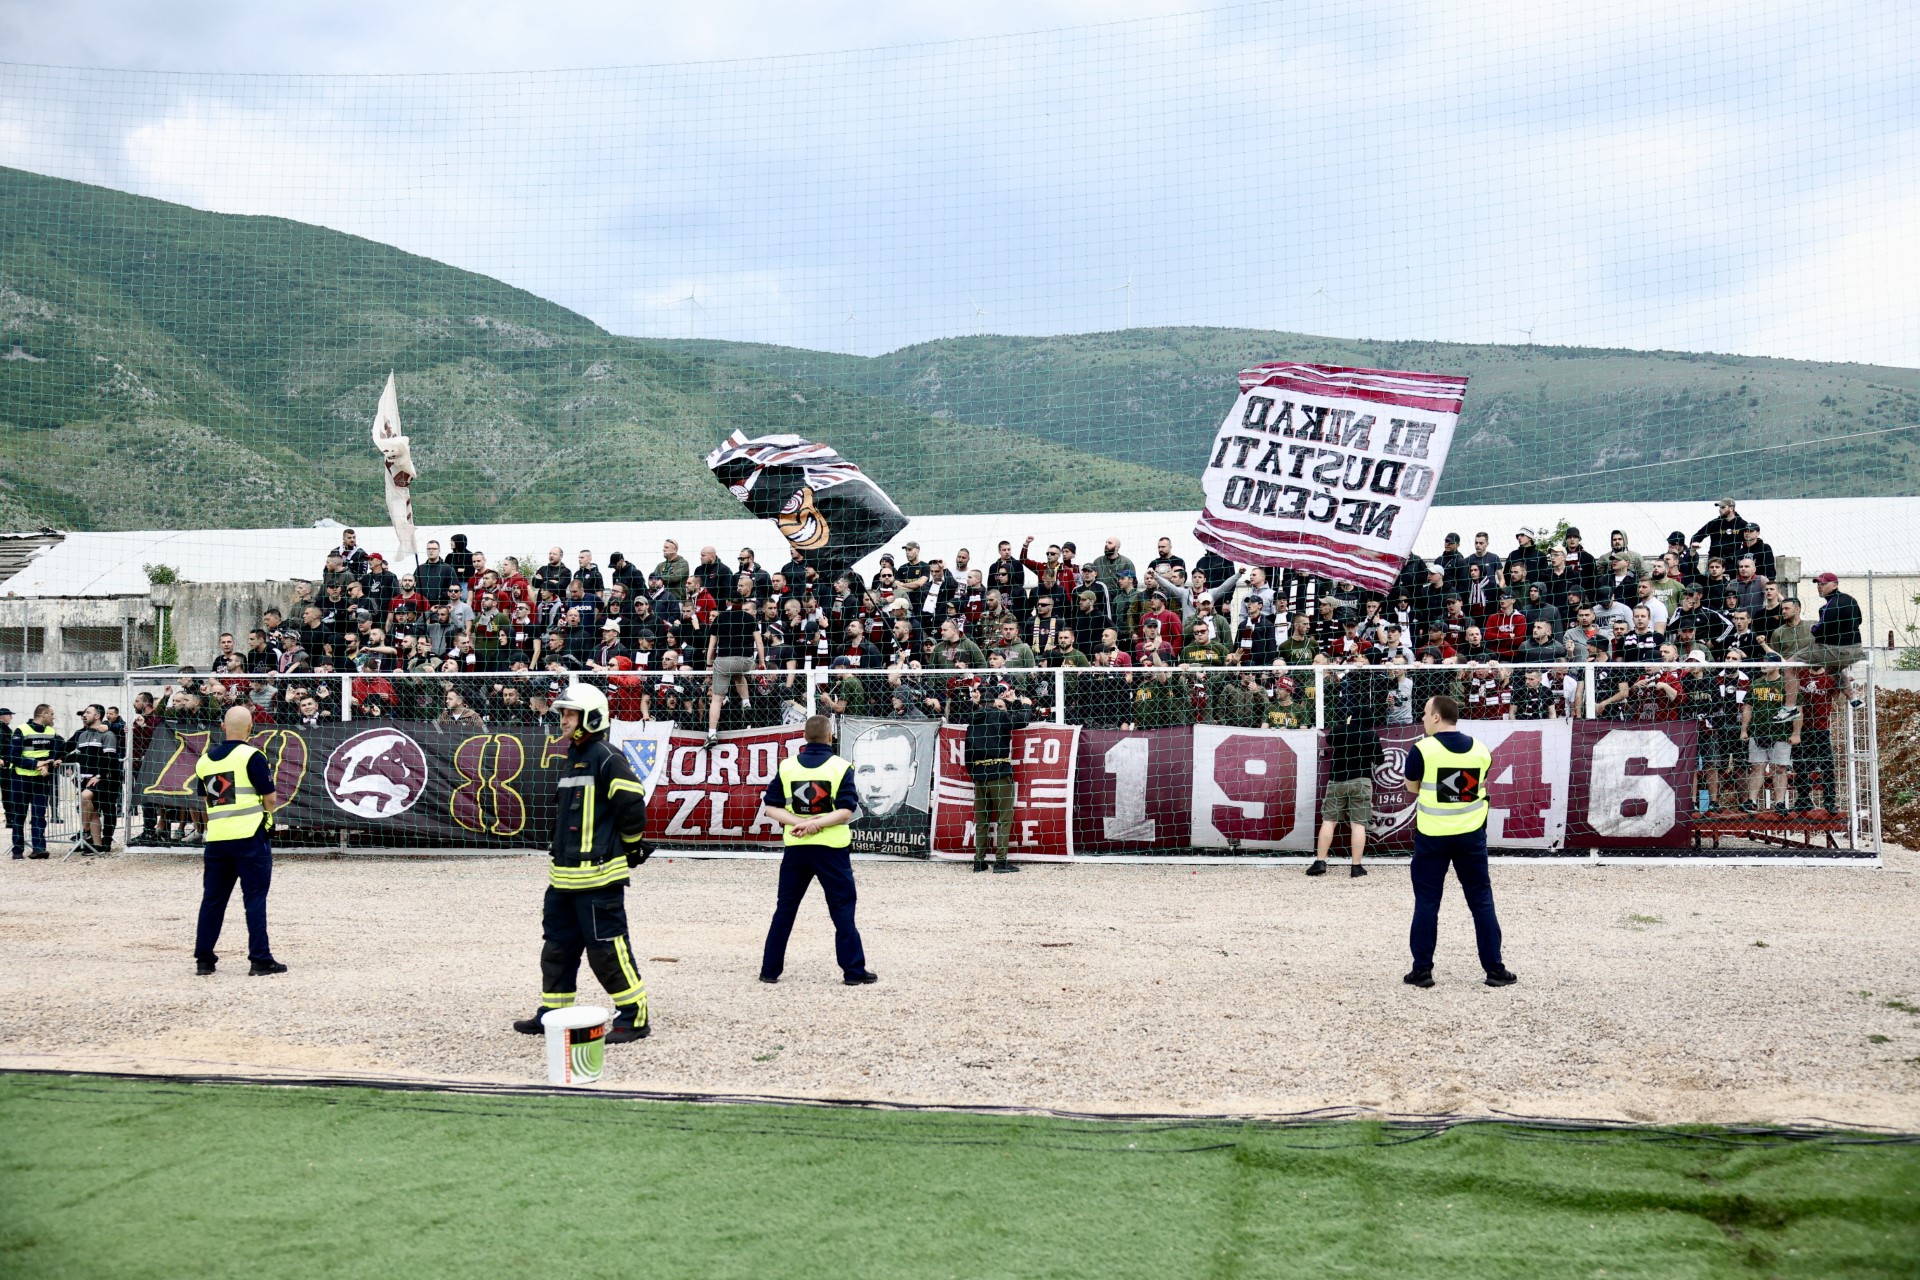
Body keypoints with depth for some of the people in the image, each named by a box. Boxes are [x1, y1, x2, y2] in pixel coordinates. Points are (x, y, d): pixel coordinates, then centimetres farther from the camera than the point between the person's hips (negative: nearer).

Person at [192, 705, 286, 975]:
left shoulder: (205, 759, 11)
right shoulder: (252, 756, -7)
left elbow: (207, 800, 18)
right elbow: (270, 801, -7)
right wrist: (272, 804, 13)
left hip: (216, 836, 5)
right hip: (250, 836, -5)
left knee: (212, 899, 12)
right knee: (255, 898, -2)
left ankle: (203, 959, 16)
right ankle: (260, 960, -2)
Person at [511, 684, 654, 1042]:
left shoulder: (606, 757, -13)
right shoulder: (573, 758, 17)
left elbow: (632, 804, -19)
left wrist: (630, 845, -6)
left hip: (598, 875, -10)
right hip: (565, 874, 10)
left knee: (606, 948, -7)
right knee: (558, 943, 16)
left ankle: (635, 1017, 1)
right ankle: (553, 1012, 28)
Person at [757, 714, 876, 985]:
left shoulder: (787, 766, 3)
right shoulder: (841, 767, -6)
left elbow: (770, 807, -1)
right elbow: (847, 811, -13)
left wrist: (798, 822, -10)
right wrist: (815, 825, -15)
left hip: (796, 848, 3)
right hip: (831, 848, -3)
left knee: (784, 909, 11)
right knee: (842, 909, 4)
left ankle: (770, 969, 15)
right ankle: (853, 971, 5)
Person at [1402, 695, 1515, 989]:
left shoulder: (1422, 749, -11)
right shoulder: (1481, 750, 0)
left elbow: (1412, 787, 3)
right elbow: (1480, 785, 12)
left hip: (1432, 836, -3)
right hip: (1470, 835, 3)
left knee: (1426, 902, 6)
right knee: (1481, 900, 10)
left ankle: (1422, 970, 7)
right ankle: (1495, 969, 12)